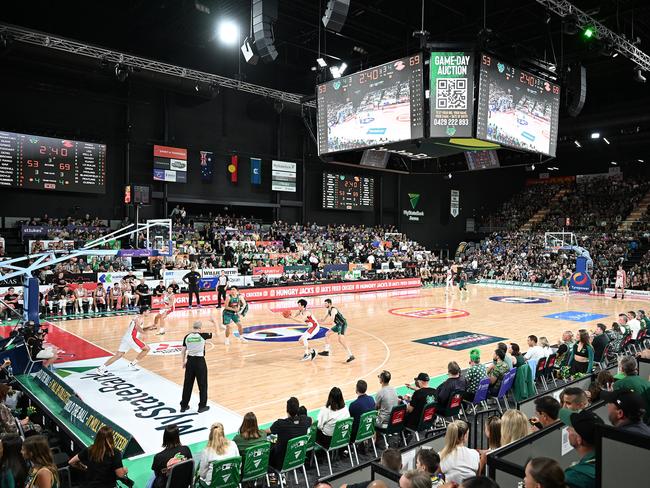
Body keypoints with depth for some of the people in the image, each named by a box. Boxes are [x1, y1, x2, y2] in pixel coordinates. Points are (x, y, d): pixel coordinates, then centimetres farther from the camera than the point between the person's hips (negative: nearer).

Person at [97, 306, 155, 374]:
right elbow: (137, 327, -25)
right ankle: (132, 364, 6)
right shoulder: (141, 318, -7)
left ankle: (102, 367, -2)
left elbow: (141, 329, 32)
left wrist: (150, 327, 22)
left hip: (126, 337, 9)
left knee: (119, 355, 7)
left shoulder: (138, 317, 23)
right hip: (131, 338, -9)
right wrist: (143, 332, -11)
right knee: (146, 349, 2)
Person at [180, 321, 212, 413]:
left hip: (190, 361, 4)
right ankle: (202, 406, 15)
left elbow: (183, 351, 2)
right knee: (202, 385, 9)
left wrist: (184, 361, 16)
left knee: (187, 384, 15)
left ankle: (184, 406, 25)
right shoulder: (202, 335, -12)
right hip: (200, 361, -4)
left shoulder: (187, 337, -1)